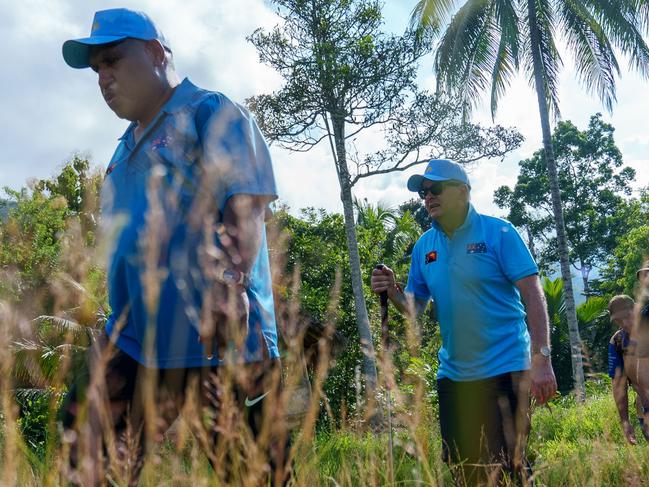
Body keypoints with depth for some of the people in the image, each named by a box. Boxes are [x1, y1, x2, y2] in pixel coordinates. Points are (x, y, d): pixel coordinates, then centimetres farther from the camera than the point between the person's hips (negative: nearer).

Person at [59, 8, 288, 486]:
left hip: (218, 341, -8)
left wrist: (227, 290, -27)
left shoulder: (210, 113, -2)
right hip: (135, 338, 8)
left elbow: (245, 209, -15)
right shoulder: (129, 146, 23)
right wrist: (121, 320, 24)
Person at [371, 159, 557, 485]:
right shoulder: (423, 246, 8)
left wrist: (541, 360, -19)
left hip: (505, 368, -5)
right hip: (453, 373, 6)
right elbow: (416, 306, 13)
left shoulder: (498, 233, -7)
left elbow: (533, 294, -12)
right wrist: (392, 293, -10)